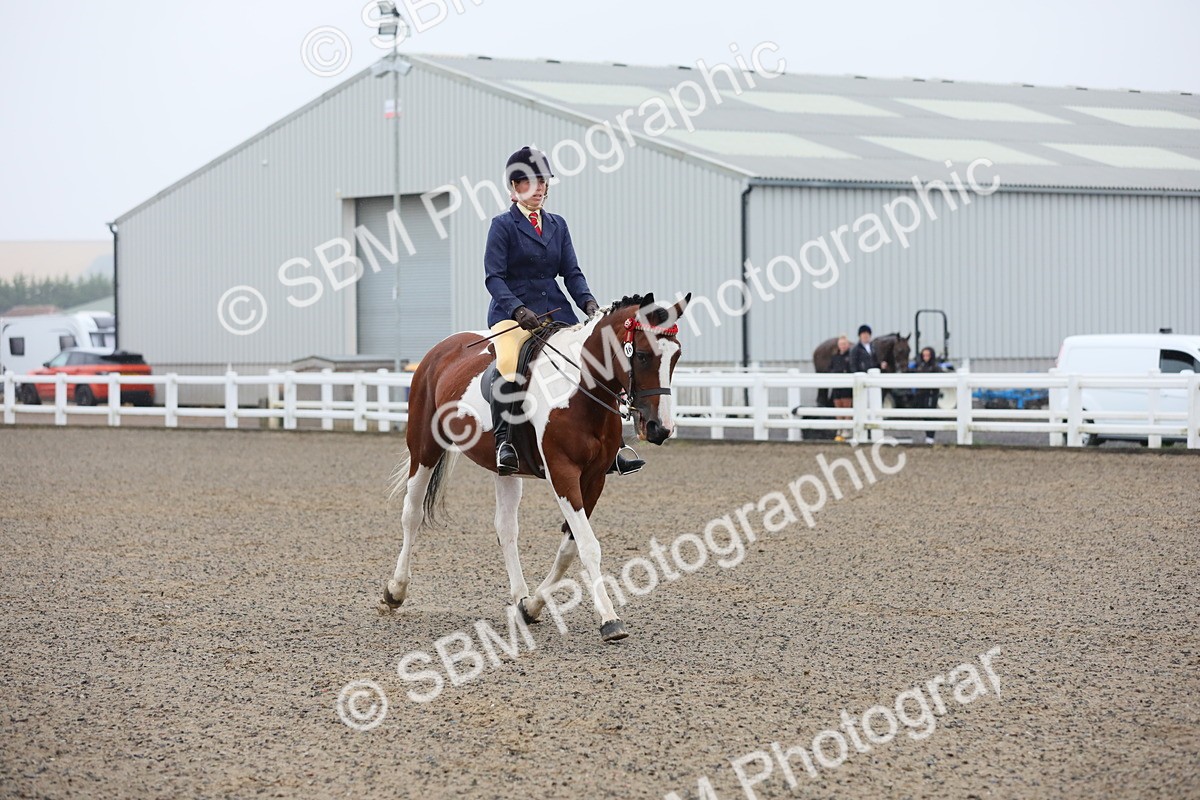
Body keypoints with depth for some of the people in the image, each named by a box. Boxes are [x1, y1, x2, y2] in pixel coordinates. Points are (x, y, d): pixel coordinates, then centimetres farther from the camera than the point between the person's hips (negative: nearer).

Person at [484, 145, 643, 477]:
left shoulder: (557, 225, 16)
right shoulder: (503, 225, 0)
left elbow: (571, 272, 12)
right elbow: (494, 276, -8)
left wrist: (588, 301, -8)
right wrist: (518, 310, -24)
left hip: (555, 311, 5)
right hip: (513, 310, -5)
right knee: (508, 365, -33)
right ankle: (504, 441, -29)